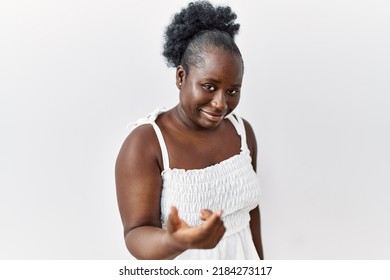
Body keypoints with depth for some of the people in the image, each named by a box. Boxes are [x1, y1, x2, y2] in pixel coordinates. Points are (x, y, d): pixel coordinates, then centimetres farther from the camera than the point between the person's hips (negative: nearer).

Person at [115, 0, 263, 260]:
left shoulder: (242, 130, -5)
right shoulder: (145, 143, -21)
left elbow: (250, 205, 6)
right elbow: (137, 235, -24)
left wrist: (259, 264, 13)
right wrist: (175, 242, -44)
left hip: (241, 265, 5)